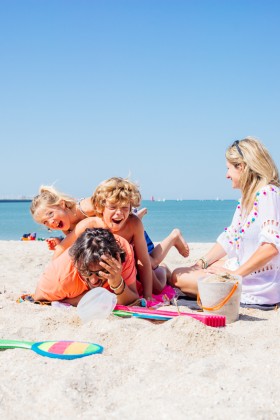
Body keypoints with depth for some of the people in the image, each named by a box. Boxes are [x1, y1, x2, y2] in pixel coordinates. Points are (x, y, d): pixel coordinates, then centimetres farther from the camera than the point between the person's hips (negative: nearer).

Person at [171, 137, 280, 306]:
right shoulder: (247, 198, 11)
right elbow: (229, 238, 14)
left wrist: (235, 273, -22)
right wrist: (201, 264, 6)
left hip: (261, 284, -10)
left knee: (178, 277, -10)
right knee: (180, 273, 19)